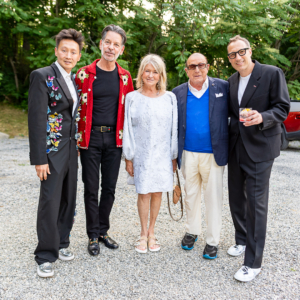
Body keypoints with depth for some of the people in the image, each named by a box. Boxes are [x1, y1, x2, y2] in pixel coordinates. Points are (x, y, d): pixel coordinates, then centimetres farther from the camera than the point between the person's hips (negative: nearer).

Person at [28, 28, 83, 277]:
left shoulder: (74, 80, 12)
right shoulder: (42, 76, -9)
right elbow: (36, 119, -14)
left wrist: (76, 146, 11)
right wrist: (39, 158, -17)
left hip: (71, 149, 7)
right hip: (52, 150, -7)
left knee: (68, 200, 13)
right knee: (50, 203, -1)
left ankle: (61, 243, 29)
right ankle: (45, 256, 14)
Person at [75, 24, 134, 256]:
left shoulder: (125, 77, 6)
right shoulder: (85, 74, -3)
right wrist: (75, 139, -4)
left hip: (115, 139, 3)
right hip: (90, 138, -2)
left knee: (109, 188, 11)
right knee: (91, 188, 5)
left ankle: (103, 230, 28)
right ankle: (93, 235, 21)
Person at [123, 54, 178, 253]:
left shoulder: (170, 98, 3)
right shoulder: (132, 97, 1)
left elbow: (174, 129, 5)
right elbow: (128, 129, 1)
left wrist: (174, 156, 3)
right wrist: (128, 157, -1)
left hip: (163, 154, 1)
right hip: (141, 154, -1)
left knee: (157, 192, 7)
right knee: (143, 193, 4)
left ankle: (152, 232, 24)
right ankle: (143, 234, 22)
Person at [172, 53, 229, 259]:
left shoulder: (223, 87, -2)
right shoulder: (178, 93, 3)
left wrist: (230, 149, -6)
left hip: (213, 154, -2)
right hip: (188, 154, 2)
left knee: (213, 198, 6)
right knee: (191, 195, 16)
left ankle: (213, 241, 21)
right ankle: (192, 231, 35)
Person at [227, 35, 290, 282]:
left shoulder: (272, 74, -8)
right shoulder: (232, 81, 11)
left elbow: (282, 109, -10)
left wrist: (262, 117, -28)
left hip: (260, 149, -6)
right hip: (236, 148, 7)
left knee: (256, 203, -5)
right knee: (236, 198, 16)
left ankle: (253, 263, 6)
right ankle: (242, 240, 38)